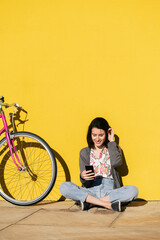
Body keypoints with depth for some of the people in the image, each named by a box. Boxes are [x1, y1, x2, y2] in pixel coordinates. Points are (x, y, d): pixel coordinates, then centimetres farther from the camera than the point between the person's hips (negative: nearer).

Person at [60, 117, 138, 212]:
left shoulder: (114, 149, 14)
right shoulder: (85, 152, 13)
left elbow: (116, 162, -12)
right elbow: (86, 183, 7)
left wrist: (111, 141, 0)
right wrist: (83, 177, -18)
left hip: (110, 190, 0)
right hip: (91, 191, 1)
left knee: (133, 190, -30)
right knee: (64, 187, -27)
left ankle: (90, 202, -25)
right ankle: (108, 204, -29)